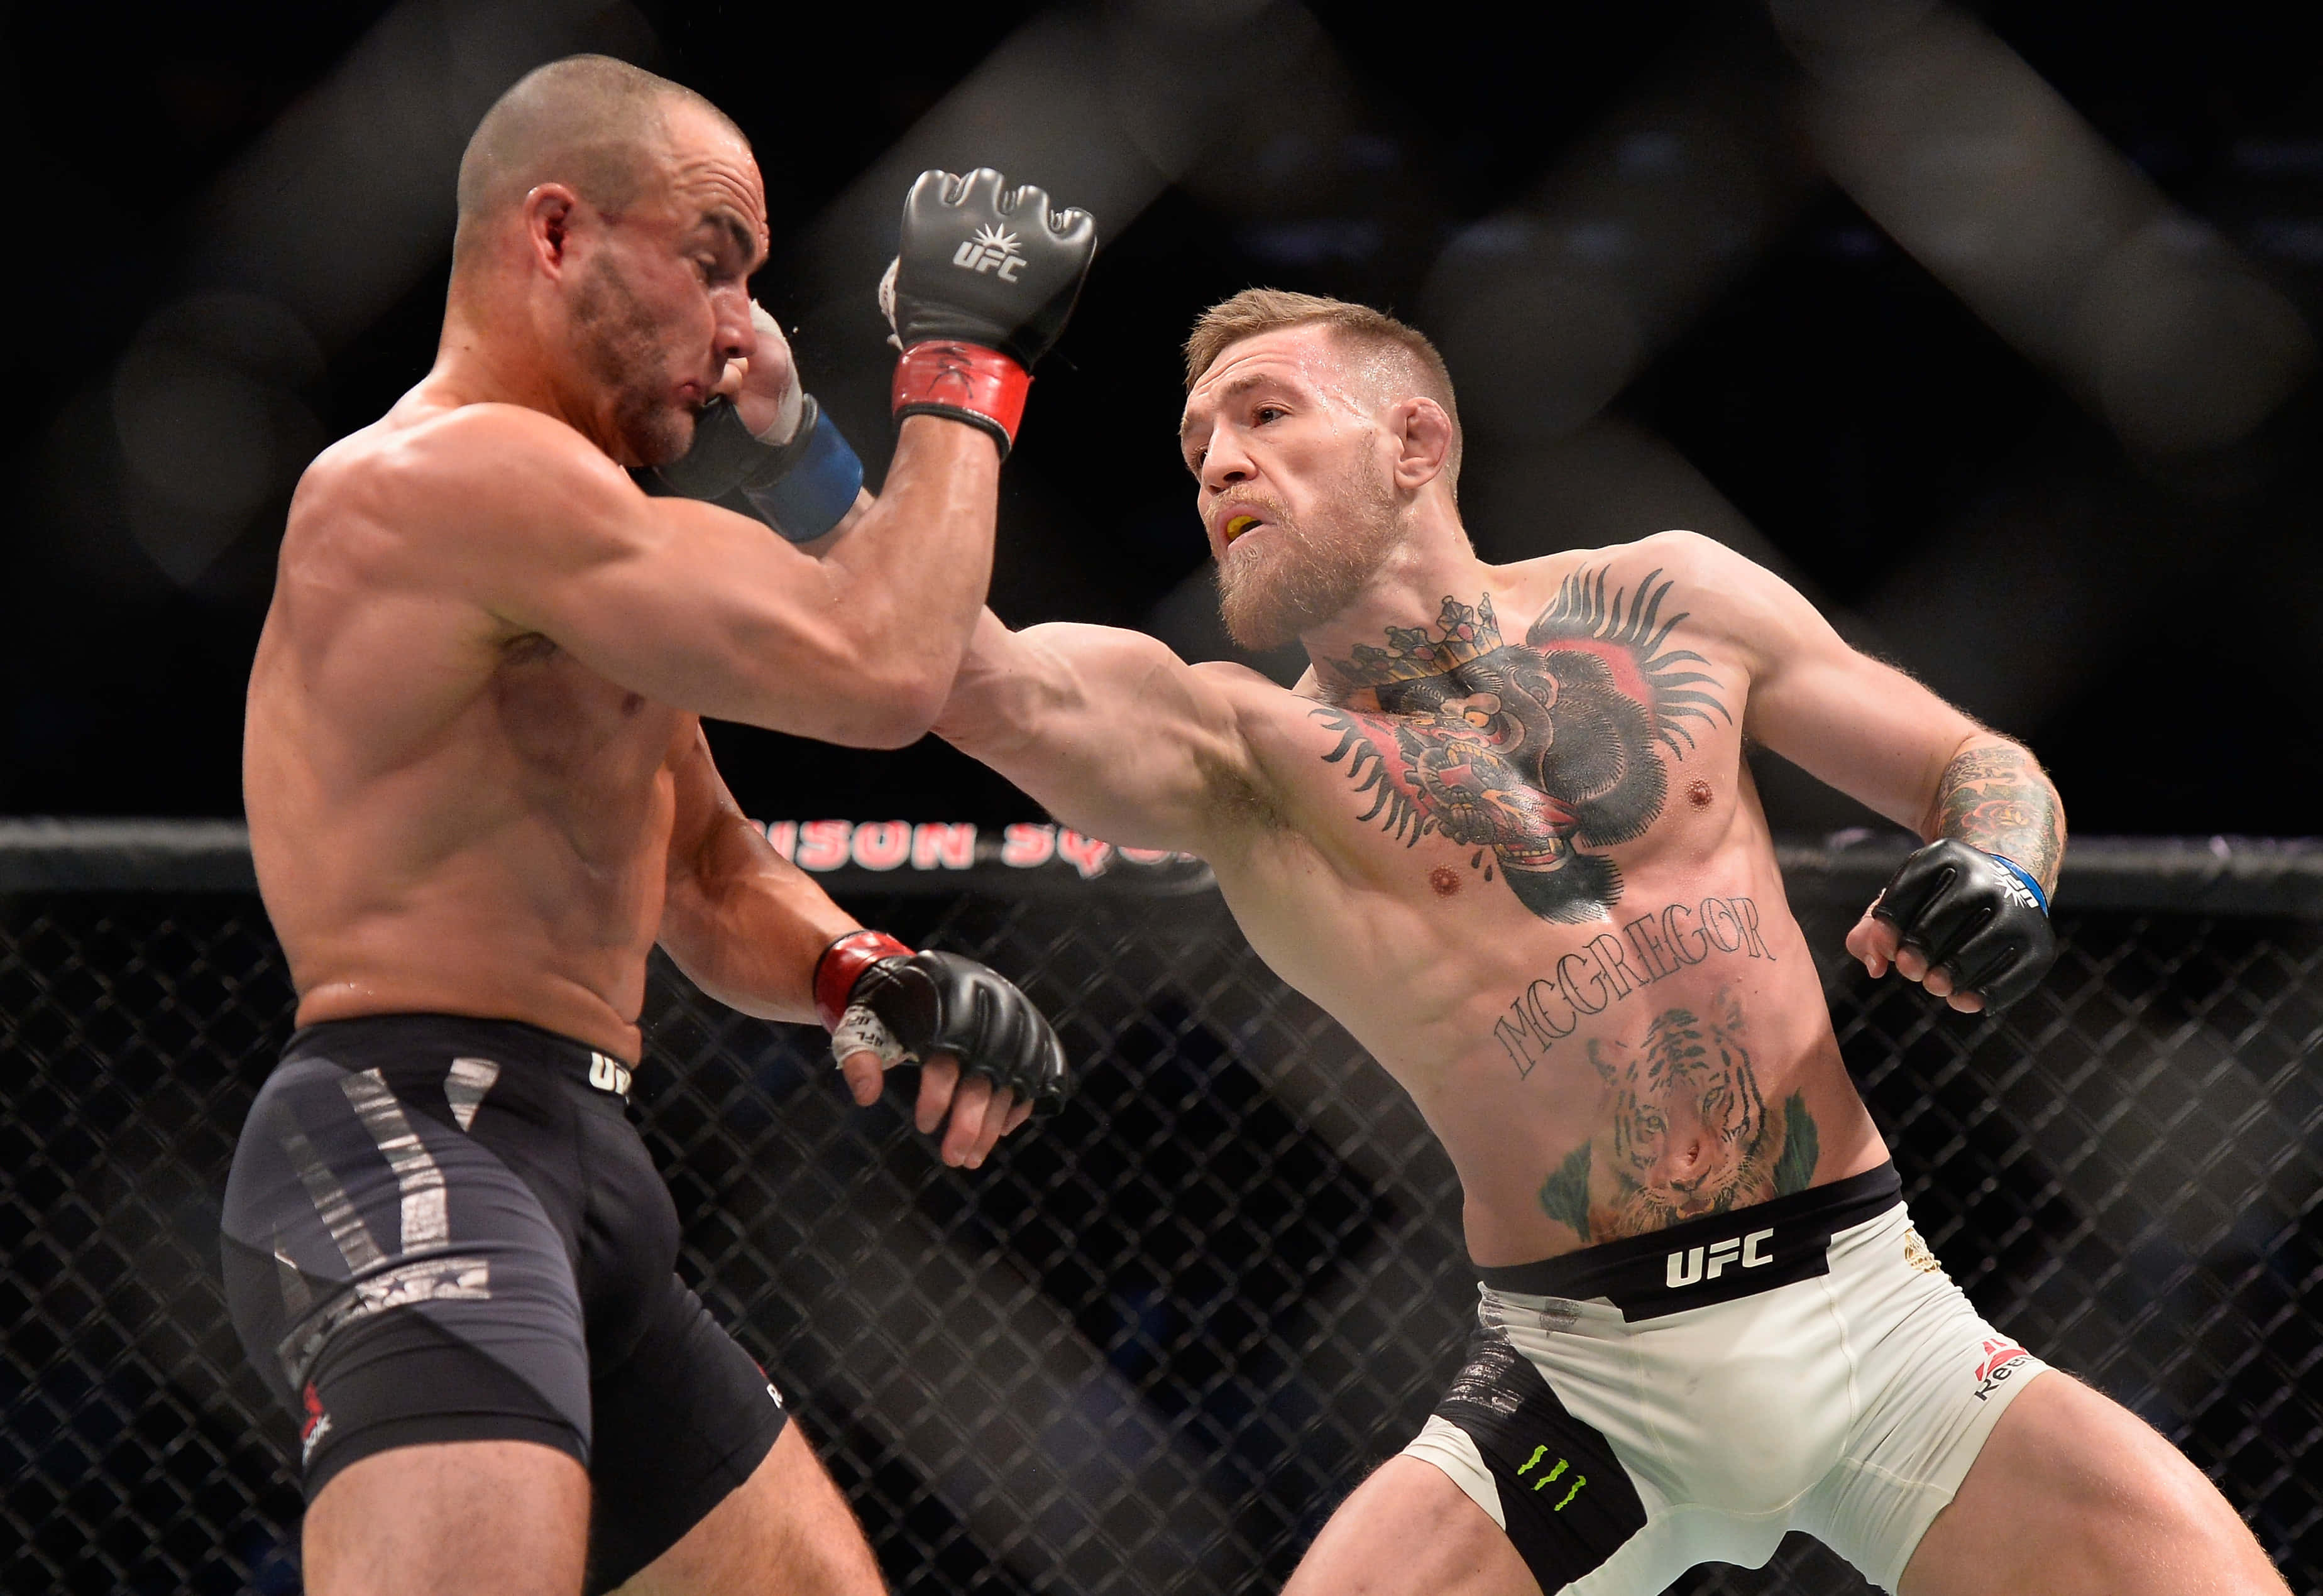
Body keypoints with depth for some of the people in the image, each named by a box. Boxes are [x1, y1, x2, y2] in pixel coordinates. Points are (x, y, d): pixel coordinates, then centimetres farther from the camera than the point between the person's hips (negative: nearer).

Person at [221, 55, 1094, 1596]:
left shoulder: (558, 515, 23)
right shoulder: (460, 470, -12)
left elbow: (710, 882, 26)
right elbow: (879, 667, -19)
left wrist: (866, 975, 4)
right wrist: (965, 360, -5)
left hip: (576, 1180, 11)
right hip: (417, 1141, -11)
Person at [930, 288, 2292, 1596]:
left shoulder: (1667, 600, 8)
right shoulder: (1239, 754, 0)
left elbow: (1984, 769, 14)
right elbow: (961, 673, -18)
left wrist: (2002, 867, -8)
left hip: (1868, 1301, 1)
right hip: (1579, 1378, -1)